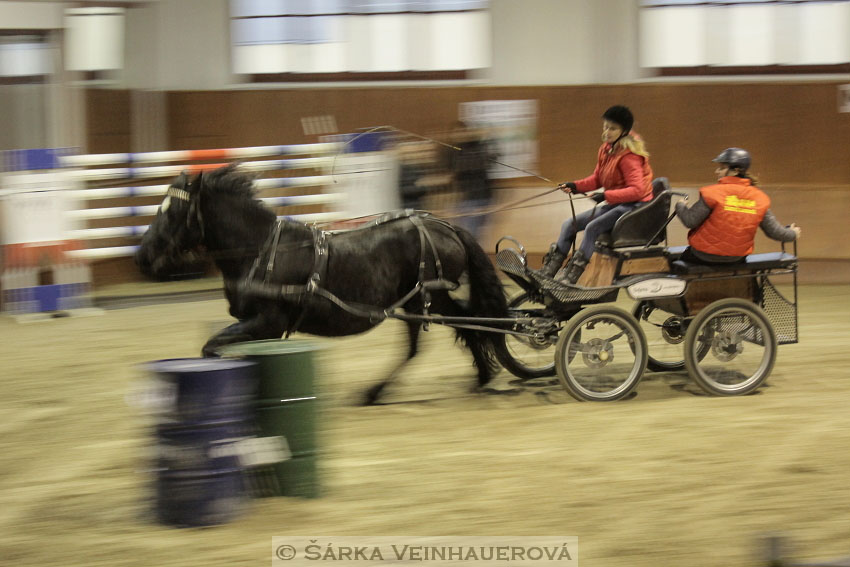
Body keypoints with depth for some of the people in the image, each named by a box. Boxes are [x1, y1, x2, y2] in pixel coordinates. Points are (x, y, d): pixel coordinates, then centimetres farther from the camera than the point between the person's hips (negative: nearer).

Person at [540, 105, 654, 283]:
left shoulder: (629, 156, -19)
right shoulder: (606, 149, 8)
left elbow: (637, 190, -26)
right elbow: (597, 179, 16)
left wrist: (606, 196, -31)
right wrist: (576, 186, -1)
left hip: (634, 205, -10)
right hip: (615, 204, 10)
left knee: (592, 227, -29)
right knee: (569, 225, 0)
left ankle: (571, 278, -28)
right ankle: (547, 273, -5)